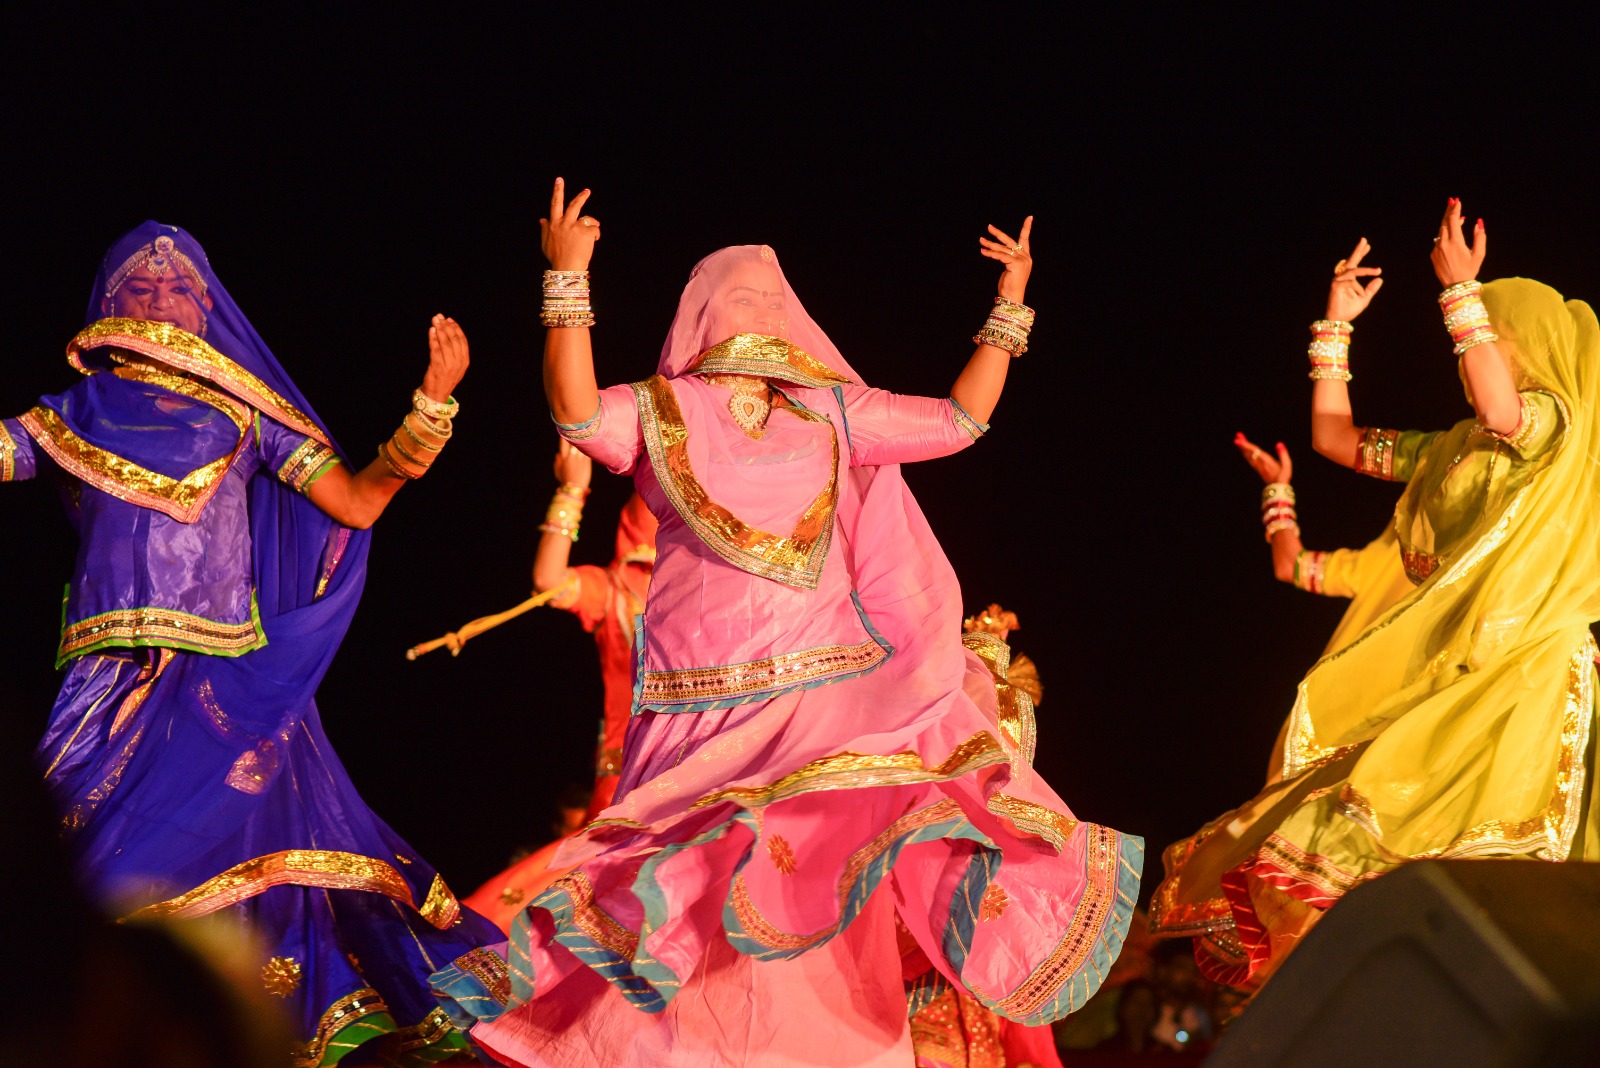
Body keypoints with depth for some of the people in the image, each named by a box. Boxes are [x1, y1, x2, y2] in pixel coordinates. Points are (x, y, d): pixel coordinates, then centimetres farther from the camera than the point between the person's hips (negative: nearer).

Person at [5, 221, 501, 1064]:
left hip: (229, 678, 0)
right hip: (118, 680, 0)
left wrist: (432, 402, -2)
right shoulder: (75, 417, 14)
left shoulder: (245, 417, 13)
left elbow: (357, 501, 7)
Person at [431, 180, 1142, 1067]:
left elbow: (959, 419, 19)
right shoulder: (661, 413, 6)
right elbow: (578, 412, -14)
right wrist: (569, 280, -22)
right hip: (705, 711, -2)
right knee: (695, 894, -5)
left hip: (824, 689, 2)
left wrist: (1009, 310, 16)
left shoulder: (833, 415, 16)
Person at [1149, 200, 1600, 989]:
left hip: (1518, 669, -8)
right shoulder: (1449, 451, 24)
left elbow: (1500, 409, -24)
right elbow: (1334, 438, 28)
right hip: (1437, 668, 8)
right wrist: (1337, 326, 24)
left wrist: (1461, 291, -18)